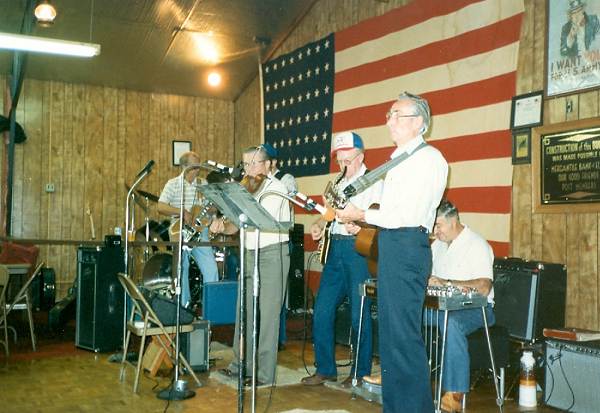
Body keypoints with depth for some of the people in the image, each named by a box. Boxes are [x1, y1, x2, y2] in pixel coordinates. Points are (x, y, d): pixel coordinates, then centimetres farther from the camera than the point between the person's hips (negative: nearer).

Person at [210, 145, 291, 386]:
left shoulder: (276, 188, -10)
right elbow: (237, 224, 10)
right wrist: (222, 227, -9)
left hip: (273, 254, -7)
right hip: (250, 254, 7)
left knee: (268, 314, -5)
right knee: (245, 311, 12)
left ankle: (265, 373, 2)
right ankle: (242, 363, 24)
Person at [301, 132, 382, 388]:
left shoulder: (373, 182, -2)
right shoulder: (339, 185, 21)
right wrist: (319, 224, 9)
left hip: (358, 248, -7)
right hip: (334, 248, 7)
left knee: (359, 314, -1)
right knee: (322, 312, 5)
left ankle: (361, 372, 13)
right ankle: (325, 369, 16)